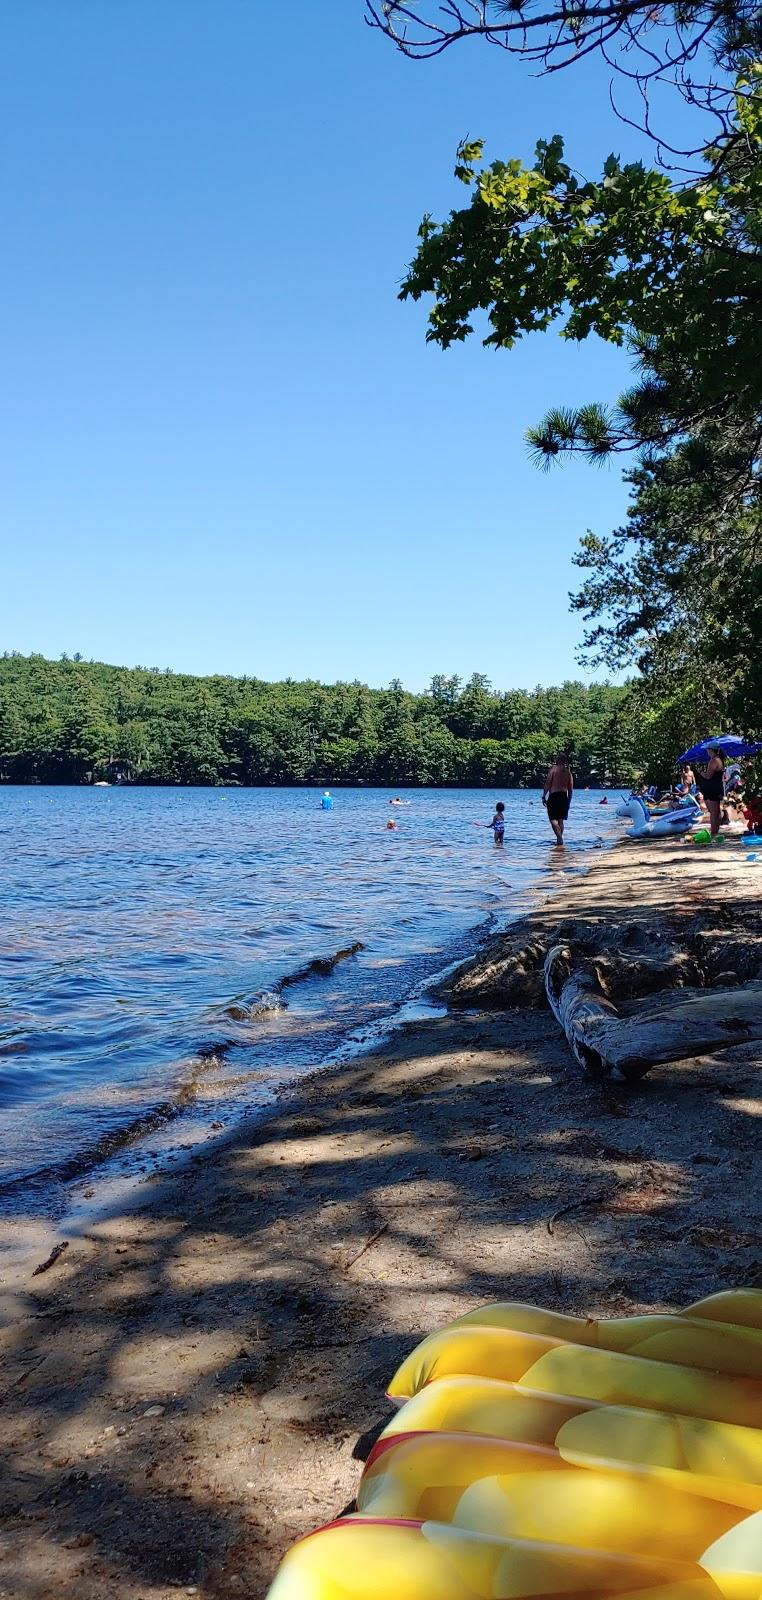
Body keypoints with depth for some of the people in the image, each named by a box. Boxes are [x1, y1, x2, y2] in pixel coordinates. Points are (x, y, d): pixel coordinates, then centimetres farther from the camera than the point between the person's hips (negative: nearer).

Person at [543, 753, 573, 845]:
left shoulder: (554, 769, -6)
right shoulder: (568, 772, 9)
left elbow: (548, 783, -10)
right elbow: (571, 789, 11)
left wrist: (544, 796, -6)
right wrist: (568, 802, 19)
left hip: (554, 796, -5)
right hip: (564, 797, 5)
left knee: (553, 819, -5)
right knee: (560, 820, 13)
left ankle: (560, 838, -20)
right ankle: (560, 839, 15)